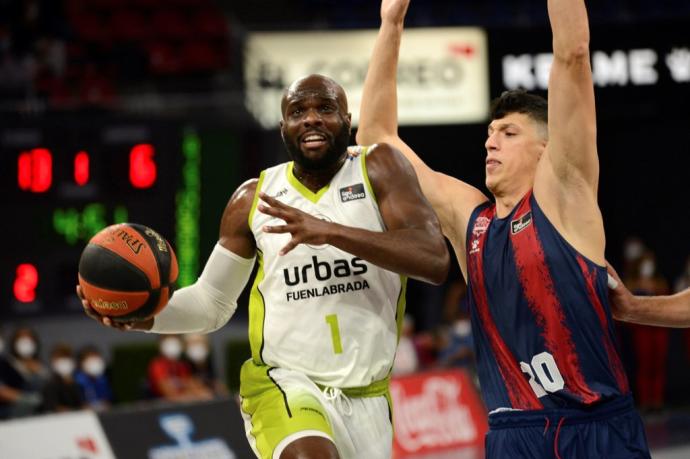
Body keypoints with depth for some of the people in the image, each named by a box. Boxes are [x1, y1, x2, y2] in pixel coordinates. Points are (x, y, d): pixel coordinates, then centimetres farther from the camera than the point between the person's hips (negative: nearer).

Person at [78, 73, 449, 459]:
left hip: (366, 398, 1)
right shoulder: (253, 199, 2)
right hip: (283, 382, -1)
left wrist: (330, 231, -30)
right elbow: (212, 303, 12)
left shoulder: (378, 169, -5)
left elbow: (435, 261, -20)